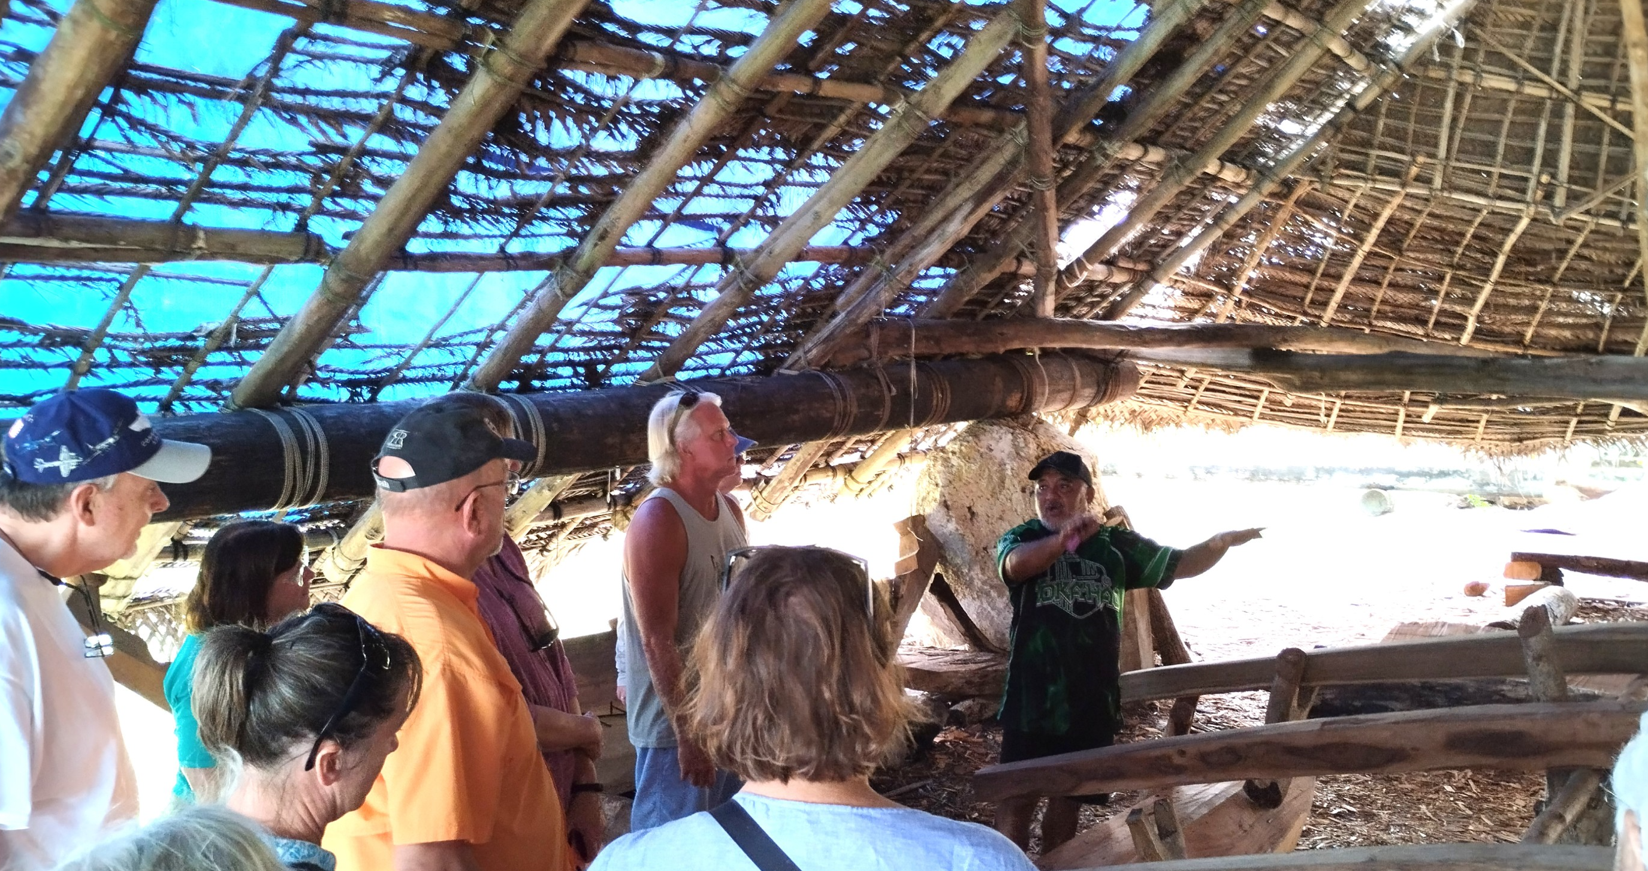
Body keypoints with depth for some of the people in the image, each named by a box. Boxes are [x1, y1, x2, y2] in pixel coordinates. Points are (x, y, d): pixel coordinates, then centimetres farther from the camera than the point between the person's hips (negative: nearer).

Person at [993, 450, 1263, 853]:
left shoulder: (1116, 545, 7)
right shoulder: (1020, 538, -4)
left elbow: (1180, 564, 13)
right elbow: (1016, 564, -27)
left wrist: (1221, 542, -6)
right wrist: (1062, 539, -47)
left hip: (1092, 700, 3)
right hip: (1033, 698, -3)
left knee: (1067, 801, 14)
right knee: (1017, 797, -1)